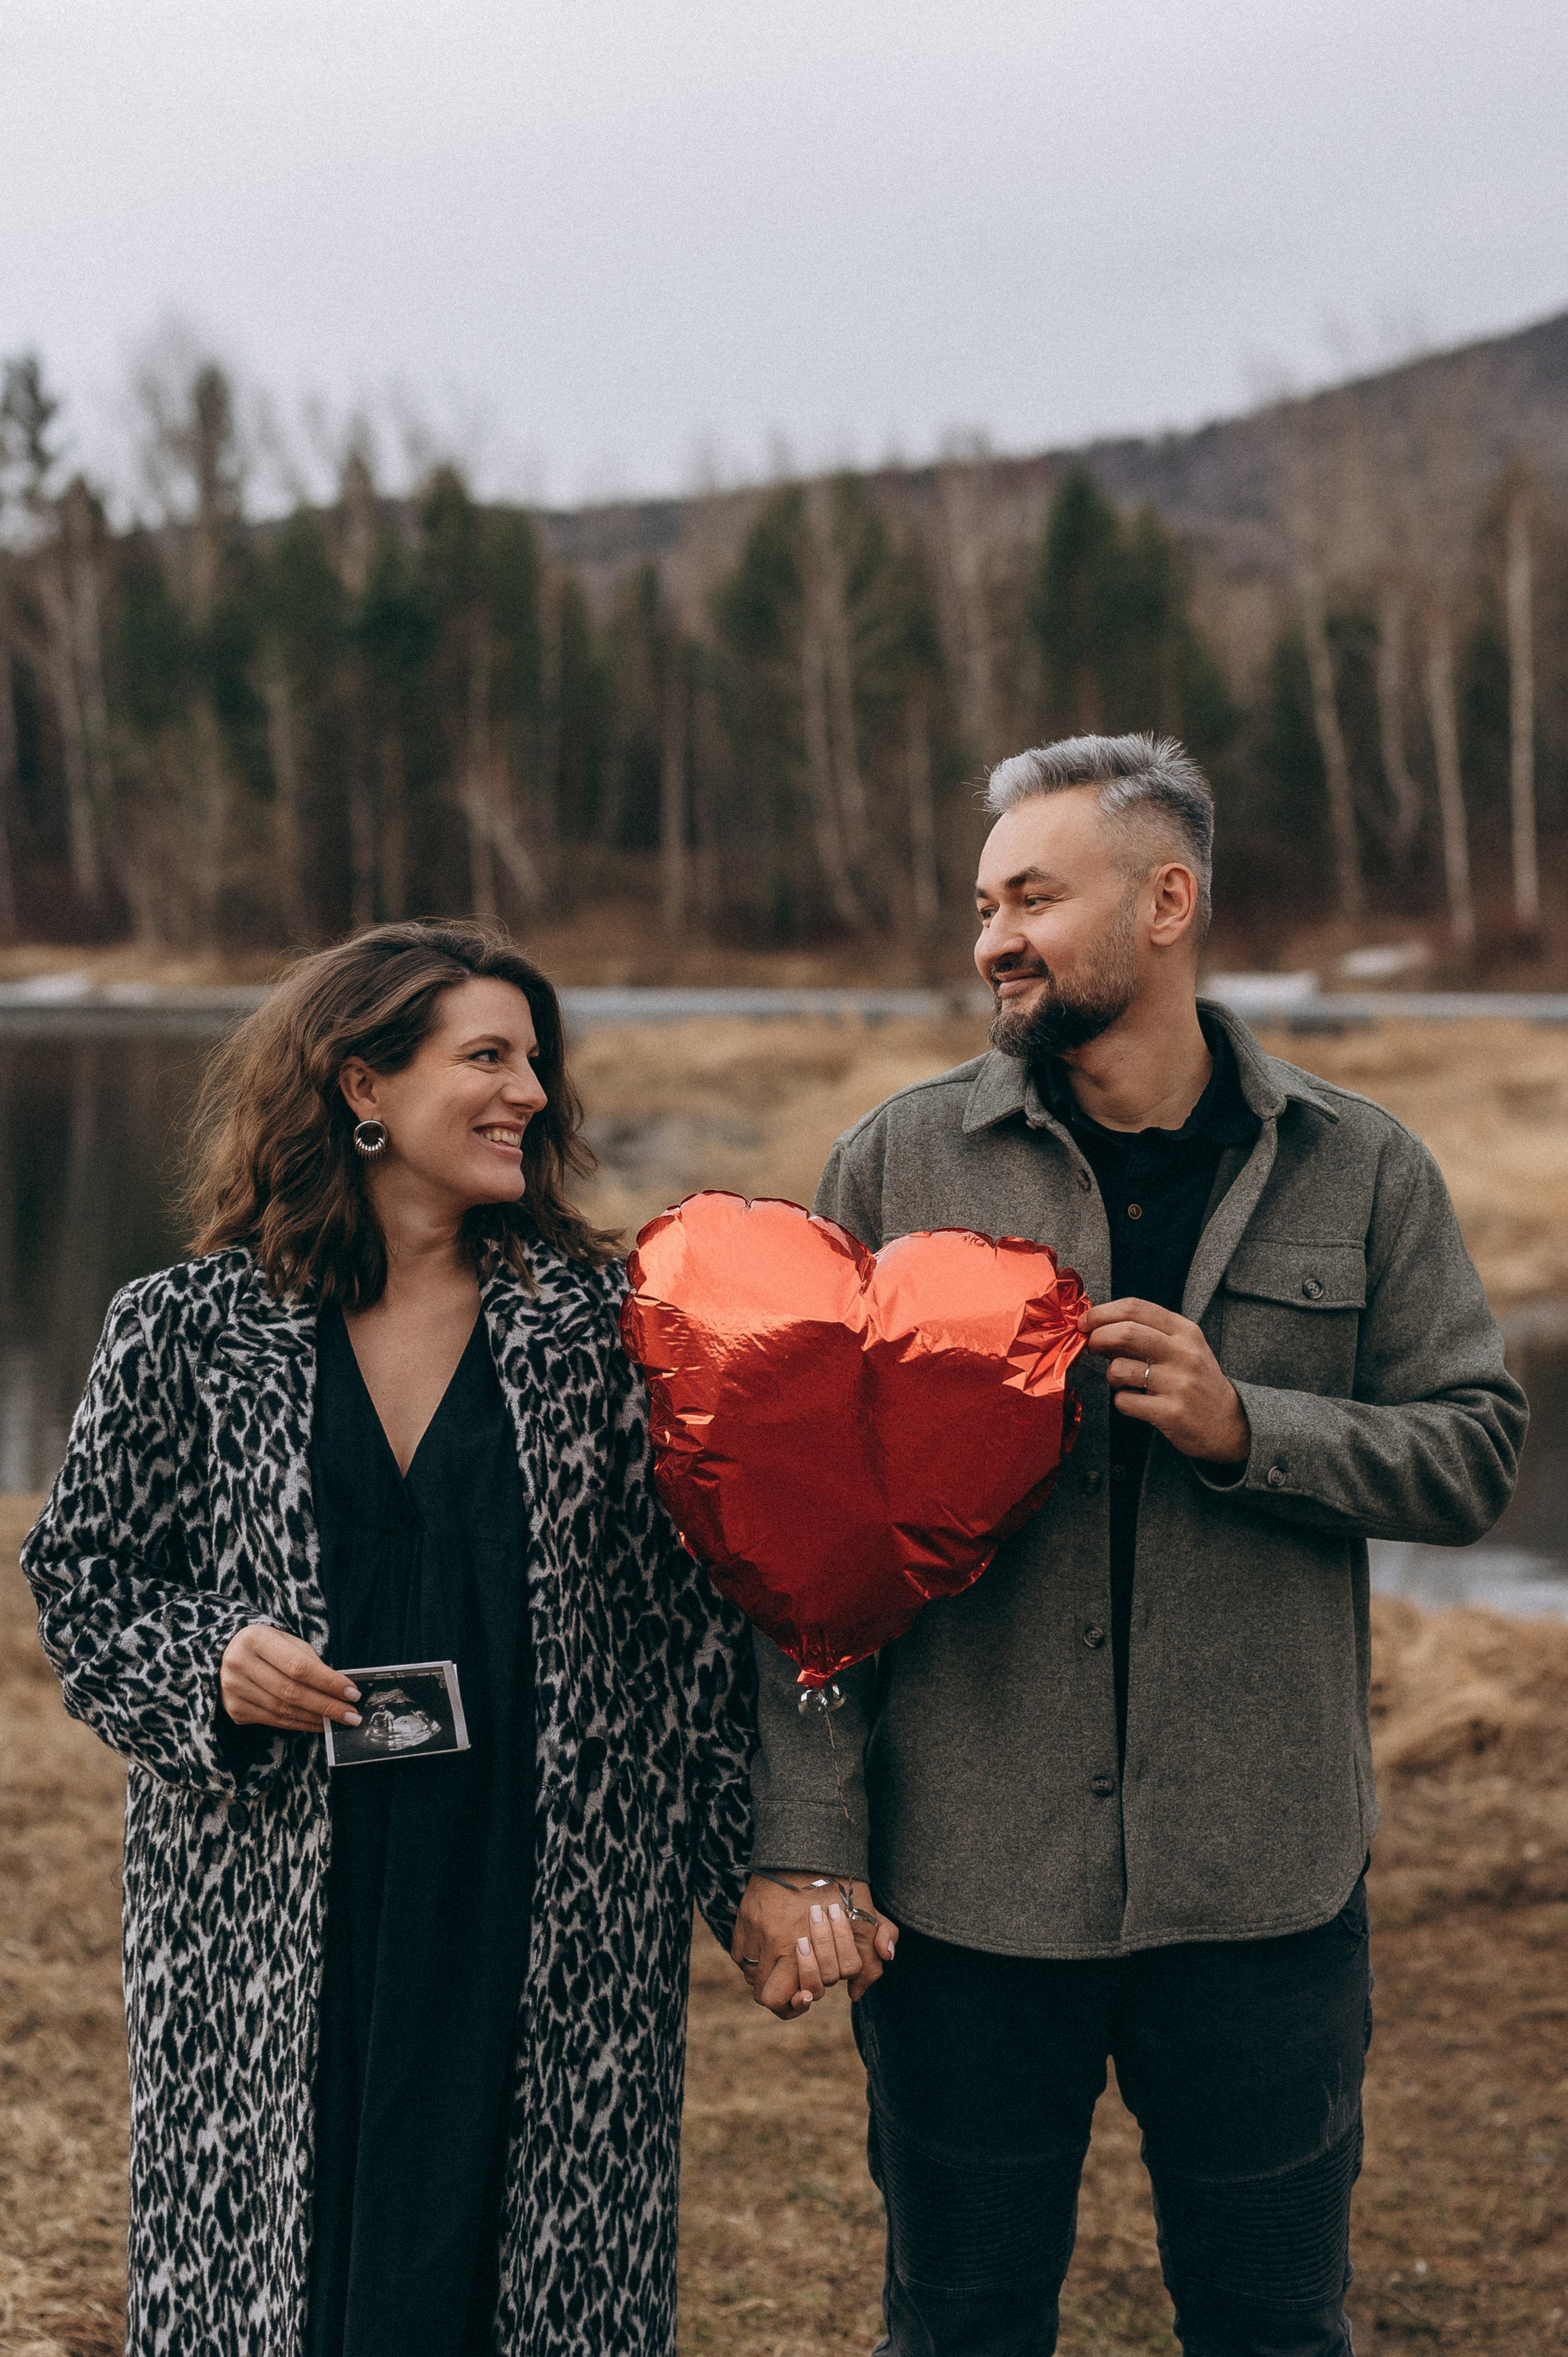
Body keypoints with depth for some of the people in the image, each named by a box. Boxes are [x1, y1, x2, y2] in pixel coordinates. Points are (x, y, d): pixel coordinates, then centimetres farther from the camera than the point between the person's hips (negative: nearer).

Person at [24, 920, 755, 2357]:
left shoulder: (599, 1324, 2)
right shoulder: (189, 1334, 0)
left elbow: (692, 1616, 5)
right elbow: (82, 1587, 7)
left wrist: (758, 1864, 2)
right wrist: (208, 1666, -12)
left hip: (550, 1927, 1)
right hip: (273, 1917, 0)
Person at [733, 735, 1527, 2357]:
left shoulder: (1358, 1174, 2)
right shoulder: (897, 1164, -2)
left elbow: (1476, 1449, 3)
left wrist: (1245, 1427, -15)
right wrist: (799, 1848, -10)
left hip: (1262, 1888, 1)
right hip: (964, 1883, 0)